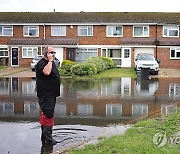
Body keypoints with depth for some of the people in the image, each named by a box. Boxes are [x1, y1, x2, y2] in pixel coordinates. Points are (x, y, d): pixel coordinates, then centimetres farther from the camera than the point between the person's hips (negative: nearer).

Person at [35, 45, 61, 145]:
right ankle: (47, 139, -6)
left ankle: (45, 137, 22)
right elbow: (46, 72, -33)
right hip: (45, 95, -10)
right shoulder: (41, 63, -13)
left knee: (48, 115, 14)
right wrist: (50, 60, -23)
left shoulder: (51, 63, 17)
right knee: (47, 115, -10)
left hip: (51, 94, 10)